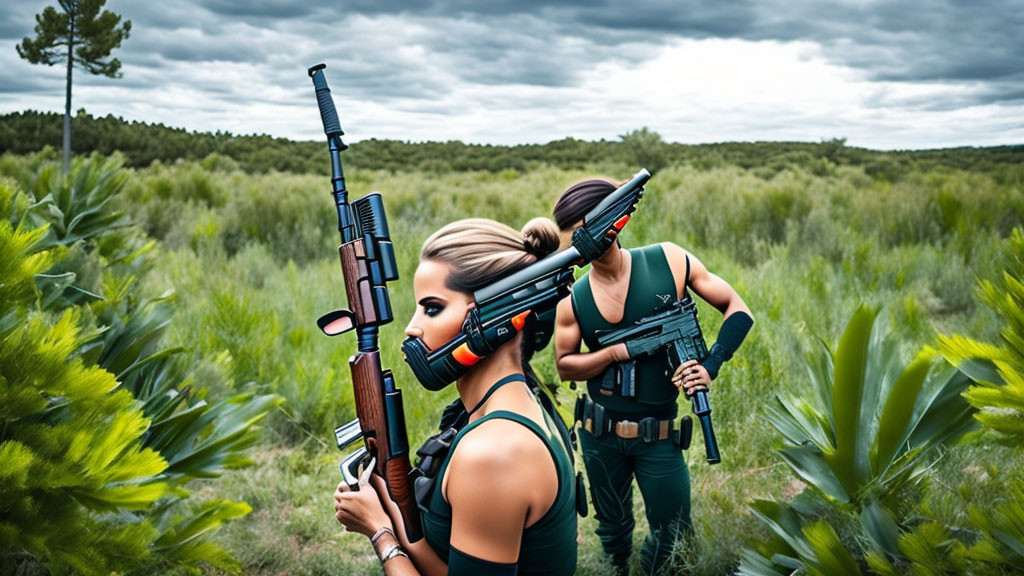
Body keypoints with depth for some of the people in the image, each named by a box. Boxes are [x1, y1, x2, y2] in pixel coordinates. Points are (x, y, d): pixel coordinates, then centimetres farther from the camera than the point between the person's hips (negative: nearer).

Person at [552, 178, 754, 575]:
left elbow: (737, 311, -4)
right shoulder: (573, 300, -6)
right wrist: (618, 352, -14)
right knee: (612, 528, 18)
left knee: (673, 535, 7)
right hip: (600, 434, 1)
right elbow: (565, 366, 3)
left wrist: (710, 366, -18)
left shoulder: (670, 260, -9)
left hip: (659, 435, -1)